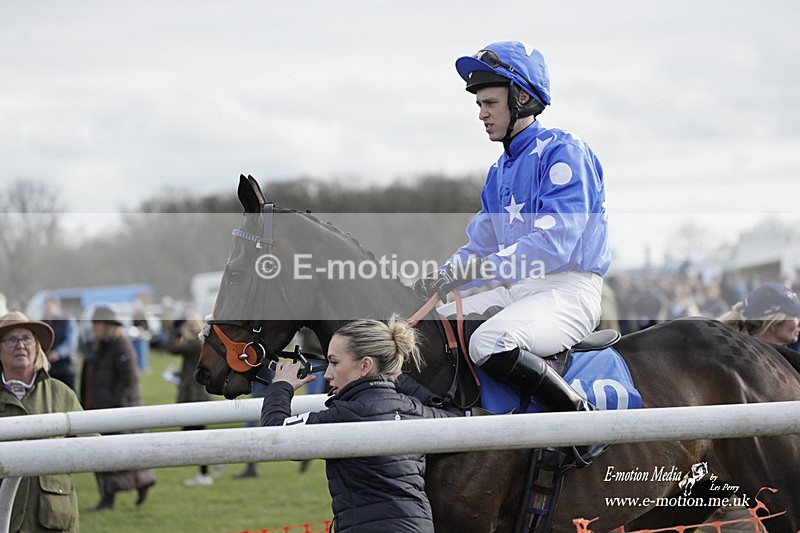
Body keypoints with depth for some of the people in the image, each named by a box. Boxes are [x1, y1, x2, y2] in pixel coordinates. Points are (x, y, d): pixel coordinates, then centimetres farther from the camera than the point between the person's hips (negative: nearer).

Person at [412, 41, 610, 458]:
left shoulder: (562, 152, -11)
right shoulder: (499, 172, 18)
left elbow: (555, 243, -22)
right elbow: (480, 244, 18)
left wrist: (481, 268, -29)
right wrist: (442, 278, -3)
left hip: (568, 290, -9)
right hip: (516, 290, 10)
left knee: (490, 343, -35)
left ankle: (582, 417, -22)